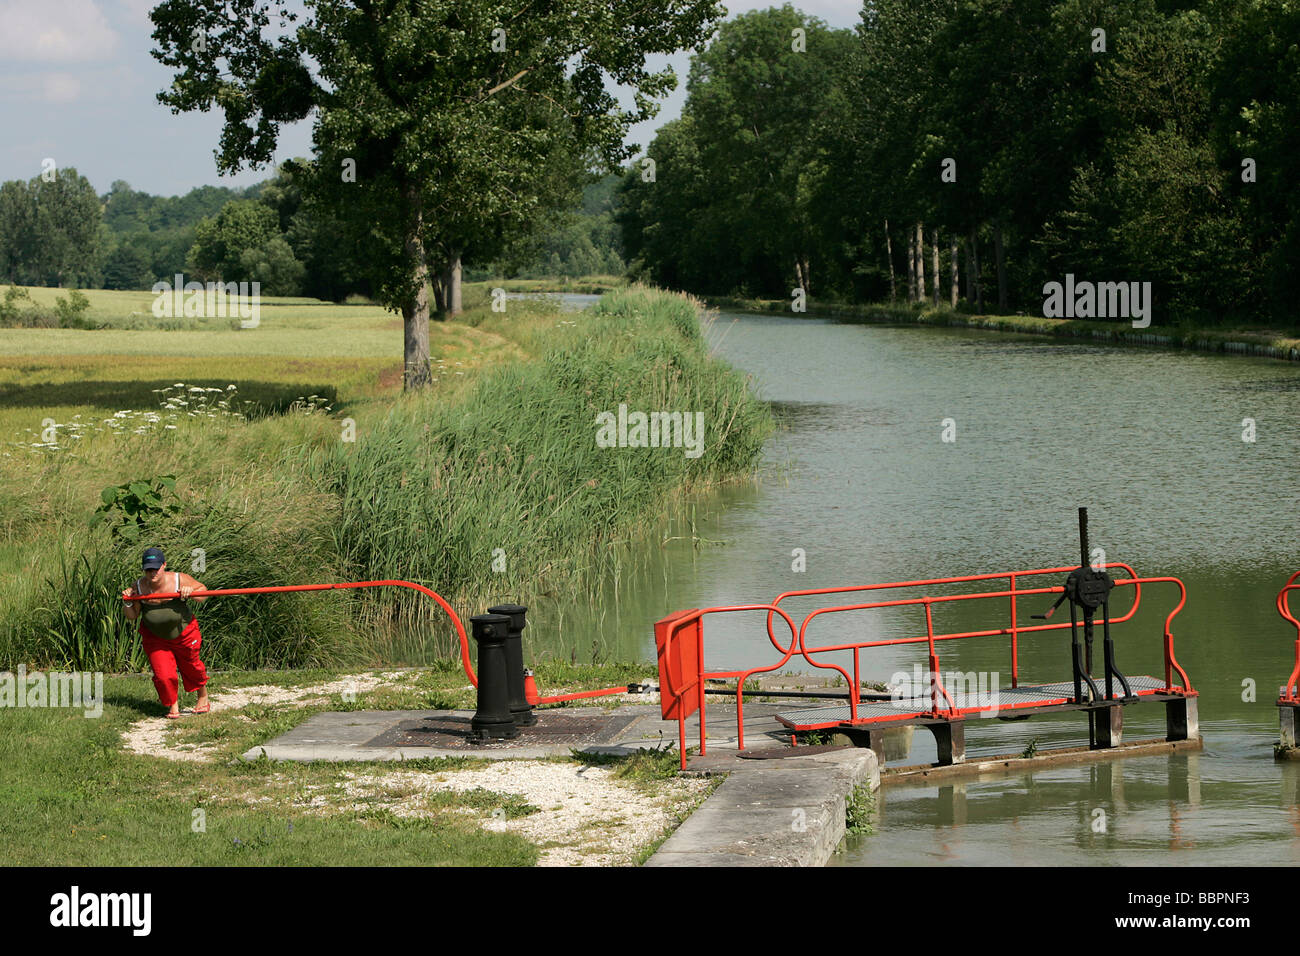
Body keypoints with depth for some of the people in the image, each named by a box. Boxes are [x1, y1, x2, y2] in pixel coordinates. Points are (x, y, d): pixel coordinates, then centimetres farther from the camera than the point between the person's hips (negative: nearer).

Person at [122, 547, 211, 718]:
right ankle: (173, 704, 18)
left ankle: (203, 696, 49)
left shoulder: (179, 580, -24)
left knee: (191, 667, 20)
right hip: (155, 638, 0)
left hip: (184, 633, 0)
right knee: (163, 676, -11)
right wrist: (128, 603, -26)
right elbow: (132, 617, -7)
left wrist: (191, 593, -29)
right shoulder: (138, 587, -19)